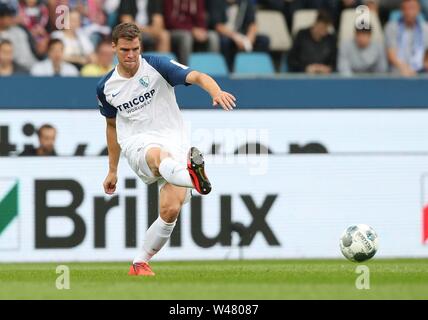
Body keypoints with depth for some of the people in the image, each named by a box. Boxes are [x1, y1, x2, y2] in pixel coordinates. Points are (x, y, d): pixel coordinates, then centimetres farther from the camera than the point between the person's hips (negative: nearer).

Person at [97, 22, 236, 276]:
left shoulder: (157, 66, -2)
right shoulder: (106, 87, 9)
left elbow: (196, 76, -16)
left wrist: (217, 92, -38)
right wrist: (113, 170, 25)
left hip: (174, 141, 0)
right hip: (137, 143, 0)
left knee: (170, 210, -17)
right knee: (160, 156, -40)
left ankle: (140, 264, 3)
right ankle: (194, 178, -76)